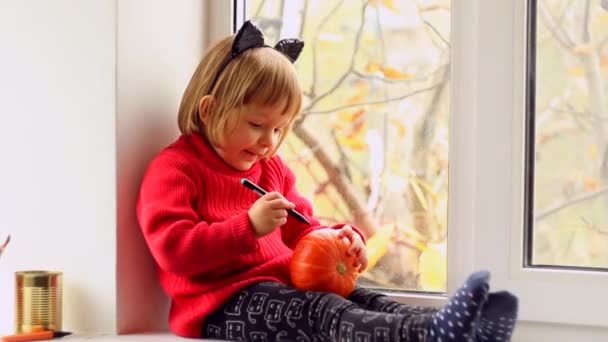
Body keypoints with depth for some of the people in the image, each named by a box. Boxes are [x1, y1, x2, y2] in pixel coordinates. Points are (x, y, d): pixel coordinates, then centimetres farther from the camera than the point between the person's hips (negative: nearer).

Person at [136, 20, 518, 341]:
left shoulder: (272, 168, 21)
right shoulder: (175, 168, -6)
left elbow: (303, 233, 26)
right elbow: (173, 249, -19)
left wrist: (338, 240, 2)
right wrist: (250, 227, -26)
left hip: (282, 284, 8)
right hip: (222, 302, -8)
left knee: (357, 297, -20)